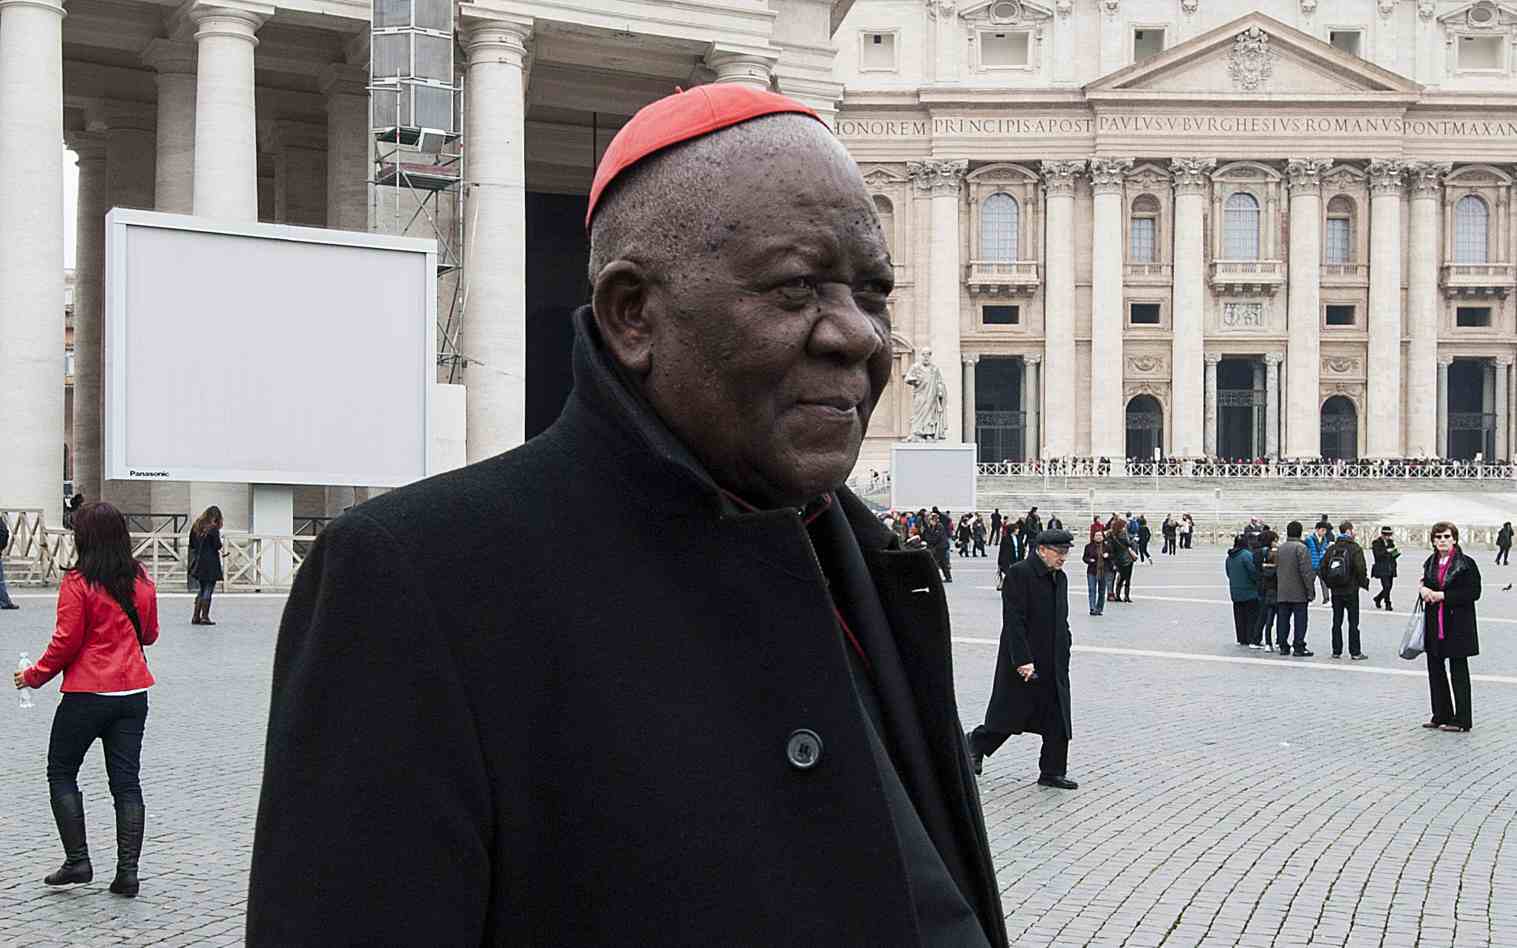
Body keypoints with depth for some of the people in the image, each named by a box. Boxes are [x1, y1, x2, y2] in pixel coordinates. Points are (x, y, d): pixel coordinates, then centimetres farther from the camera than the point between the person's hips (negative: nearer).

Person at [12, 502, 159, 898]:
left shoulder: (77, 583, -12)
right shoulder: (142, 581, 4)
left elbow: (66, 642, -11)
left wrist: (34, 676, 3)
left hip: (88, 693, -5)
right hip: (133, 692, 5)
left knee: (61, 773, 11)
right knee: (126, 780, 6)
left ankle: (77, 861, 6)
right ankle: (127, 871, 3)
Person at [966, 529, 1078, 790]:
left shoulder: (1060, 578, 11)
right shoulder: (1020, 574, -14)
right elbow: (1014, 621, -19)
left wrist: (1063, 656, 13)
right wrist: (1023, 660, -23)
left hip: (1053, 665, 7)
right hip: (1024, 663, -7)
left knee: (1058, 722, 6)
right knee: (1009, 716, 5)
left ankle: (1053, 772, 13)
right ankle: (977, 743, 28)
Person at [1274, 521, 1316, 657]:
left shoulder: (1280, 548, 9)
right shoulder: (1301, 548, -12)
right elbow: (1306, 571, -16)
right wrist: (1310, 590, -11)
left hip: (1282, 593, 6)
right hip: (1299, 592, -6)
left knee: (1283, 618, 10)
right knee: (1300, 619, -1)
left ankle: (1283, 645, 13)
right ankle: (1298, 647, -2)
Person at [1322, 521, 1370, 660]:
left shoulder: (1331, 549, 5)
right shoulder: (1355, 548, -10)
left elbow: (1323, 568, 4)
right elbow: (1360, 569, -16)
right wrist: (1364, 583, -1)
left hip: (1335, 591, 4)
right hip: (1351, 590, -4)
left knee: (1337, 621, 9)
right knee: (1353, 622, 1)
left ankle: (1336, 651, 11)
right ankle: (1355, 652, 2)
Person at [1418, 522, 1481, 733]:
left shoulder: (1466, 564, -8)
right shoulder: (1431, 563, 11)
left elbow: (1474, 592, -13)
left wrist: (1443, 595, -16)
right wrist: (1423, 589, 0)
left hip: (1457, 624, -6)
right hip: (1434, 624, 6)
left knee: (1458, 671, -1)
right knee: (1434, 668, 9)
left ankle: (1461, 720, 5)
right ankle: (1441, 716, 20)